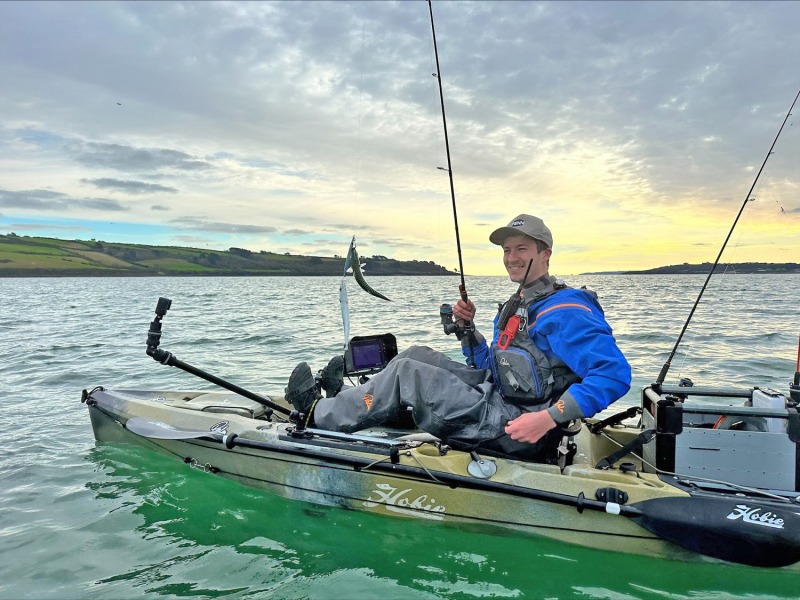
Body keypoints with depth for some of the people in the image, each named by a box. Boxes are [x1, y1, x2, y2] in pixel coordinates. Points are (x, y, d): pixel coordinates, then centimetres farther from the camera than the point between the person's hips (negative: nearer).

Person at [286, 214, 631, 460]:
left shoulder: (566, 310, -13)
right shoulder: (519, 308, 18)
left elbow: (615, 374, -24)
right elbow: (490, 369, 20)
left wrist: (550, 418, -29)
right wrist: (467, 328, 4)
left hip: (518, 433, -9)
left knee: (406, 371, -11)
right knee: (418, 355, 10)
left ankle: (318, 413, 6)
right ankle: (346, 398, 17)